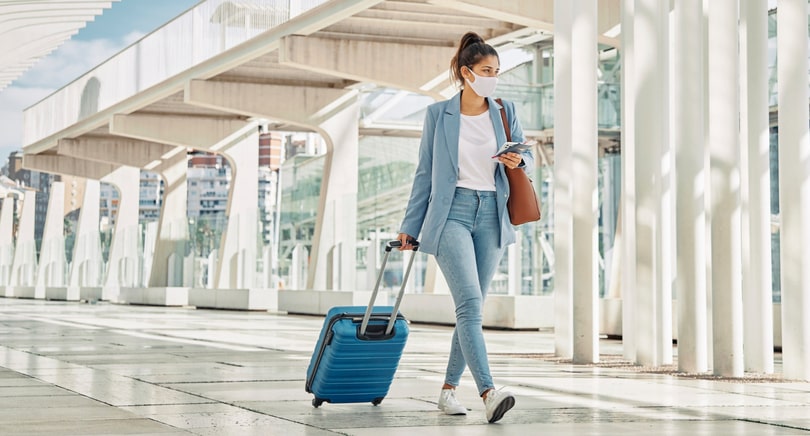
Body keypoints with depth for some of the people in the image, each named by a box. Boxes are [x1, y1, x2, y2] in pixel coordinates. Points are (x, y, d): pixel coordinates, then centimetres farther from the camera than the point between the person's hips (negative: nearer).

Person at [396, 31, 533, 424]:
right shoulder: (438, 114, 2)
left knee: (471, 308, 6)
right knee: (470, 302, -18)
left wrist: (518, 161, -9)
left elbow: (526, 156, 16)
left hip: (492, 216, 4)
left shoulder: (505, 112, 8)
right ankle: (488, 392, -27)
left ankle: (449, 389, 18)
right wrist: (409, 226, 9)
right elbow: (425, 173, 7)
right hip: (451, 212, -4)